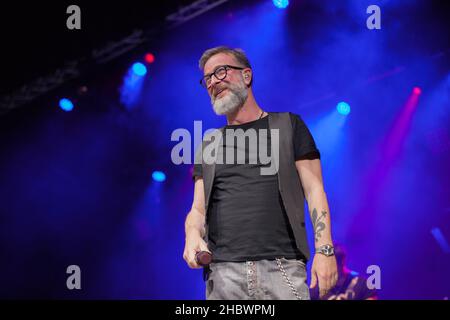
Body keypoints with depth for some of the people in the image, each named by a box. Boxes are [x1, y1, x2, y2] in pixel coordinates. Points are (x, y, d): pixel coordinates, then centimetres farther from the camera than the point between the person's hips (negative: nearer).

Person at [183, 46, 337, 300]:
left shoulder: (288, 126, 12)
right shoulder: (209, 145, 20)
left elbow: (314, 189, 5)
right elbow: (198, 209, 16)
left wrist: (324, 249, -8)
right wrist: (193, 233, -7)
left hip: (282, 268, -2)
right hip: (223, 271, 3)